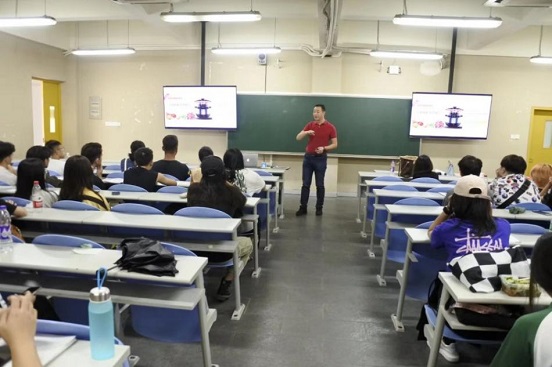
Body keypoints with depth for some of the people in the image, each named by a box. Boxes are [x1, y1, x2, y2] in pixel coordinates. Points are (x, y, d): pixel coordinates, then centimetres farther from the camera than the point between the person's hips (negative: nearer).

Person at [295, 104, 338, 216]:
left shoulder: (330, 127, -4)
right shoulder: (310, 125, 5)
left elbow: (335, 144, -3)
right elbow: (298, 137, 1)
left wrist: (324, 148, -20)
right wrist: (306, 132, -19)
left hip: (321, 158, -3)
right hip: (308, 157, 3)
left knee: (320, 185, 4)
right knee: (305, 184, 4)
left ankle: (319, 207, 16)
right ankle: (303, 207, 10)